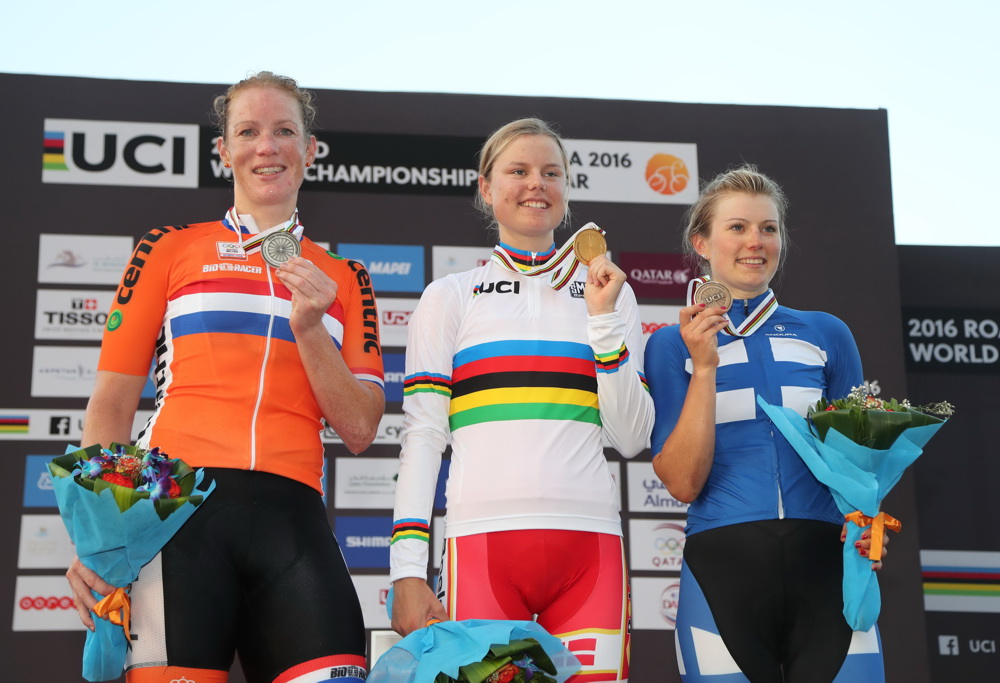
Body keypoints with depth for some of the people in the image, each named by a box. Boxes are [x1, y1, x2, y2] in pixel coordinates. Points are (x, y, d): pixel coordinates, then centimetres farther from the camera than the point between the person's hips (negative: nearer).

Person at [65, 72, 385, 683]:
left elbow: (360, 430, 13)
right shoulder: (171, 249, 15)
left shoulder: (344, 279, 20)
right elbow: (112, 404, 10)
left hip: (290, 514, 2)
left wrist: (308, 330, -1)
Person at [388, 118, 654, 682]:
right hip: (483, 540, -1)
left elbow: (632, 439, 8)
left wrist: (604, 318, 0)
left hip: (590, 545, 2)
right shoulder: (450, 297, 11)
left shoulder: (609, 292, 16)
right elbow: (423, 436, 5)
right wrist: (408, 569, -4)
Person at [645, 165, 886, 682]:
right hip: (723, 566, -1)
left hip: (824, 563, 2)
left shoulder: (826, 335, 10)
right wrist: (704, 366, -12)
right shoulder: (673, 345, 5)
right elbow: (683, 483, -4)